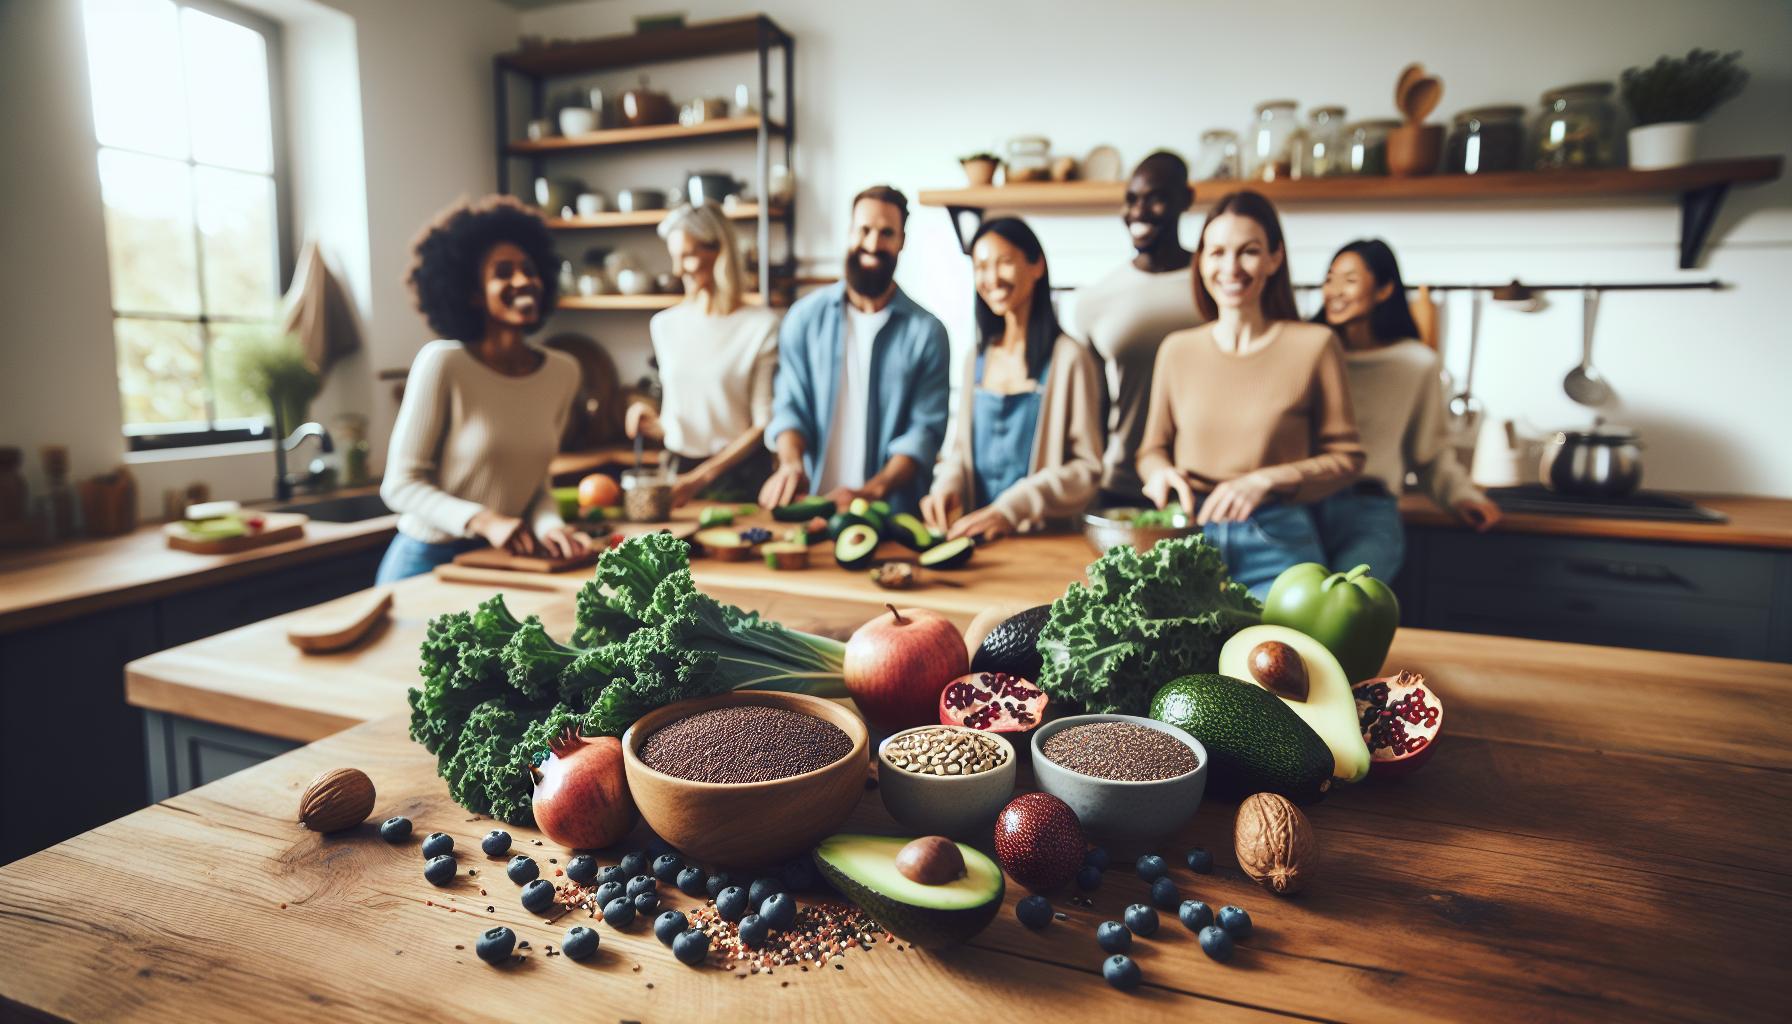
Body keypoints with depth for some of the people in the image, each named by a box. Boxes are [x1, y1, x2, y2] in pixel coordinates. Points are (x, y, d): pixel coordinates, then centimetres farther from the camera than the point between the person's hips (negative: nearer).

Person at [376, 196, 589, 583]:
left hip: (505, 563, 4)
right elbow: (400, 485, -13)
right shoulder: (442, 363, -15)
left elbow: (536, 478, 7)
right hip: (428, 561, -4)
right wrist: (485, 522, -26)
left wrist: (549, 525, -12)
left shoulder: (563, 372, -2)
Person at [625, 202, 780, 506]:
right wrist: (653, 423, -5)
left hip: (738, 479, -4)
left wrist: (701, 477, -16)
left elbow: (764, 424, -11)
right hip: (677, 470, 4)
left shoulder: (761, 326, -8)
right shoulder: (664, 325, 8)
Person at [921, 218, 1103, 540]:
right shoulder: (977, 359, 13)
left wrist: (1013, 508, -16)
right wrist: (947, 486, -4)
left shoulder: (1069, 358, -6)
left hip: (1046, 537, -4)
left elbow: (1087, 467, -7)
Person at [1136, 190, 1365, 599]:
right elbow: (1153, 448, 15)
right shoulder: (1177, 349, 6)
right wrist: (1161, 472, -8)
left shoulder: (1313, 345, -2)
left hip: (1277, 547, -2)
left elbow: (1346, 457, 2)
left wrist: (1265, 480, -13)